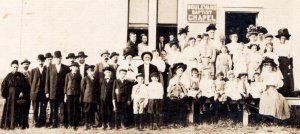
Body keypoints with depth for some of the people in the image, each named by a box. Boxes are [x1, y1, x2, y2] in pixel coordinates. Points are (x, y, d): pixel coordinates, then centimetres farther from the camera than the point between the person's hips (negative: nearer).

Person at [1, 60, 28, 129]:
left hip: (19, 95, 2)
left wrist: (22, 92, -10)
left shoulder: (21, 76, 3)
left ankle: (16, 124, 12)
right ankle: (7, 125, 5)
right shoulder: (9, 76, -1)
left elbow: (25, 85, 2)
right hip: (10, 96, -2)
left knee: (18, 110, 4)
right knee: (9, 110, -1)